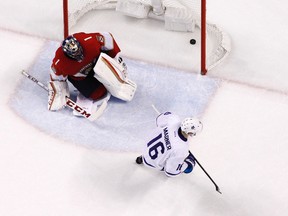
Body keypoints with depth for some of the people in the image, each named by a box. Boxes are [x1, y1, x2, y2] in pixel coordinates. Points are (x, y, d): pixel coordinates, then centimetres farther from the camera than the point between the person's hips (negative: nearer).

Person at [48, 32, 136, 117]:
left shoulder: (90, 41, -34)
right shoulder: (60, 63, -32)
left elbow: (107, 38, -16)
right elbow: (56, 77, -12)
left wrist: (117, 56, -9)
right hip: (79, 77, -1)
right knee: (98, 93, -23)